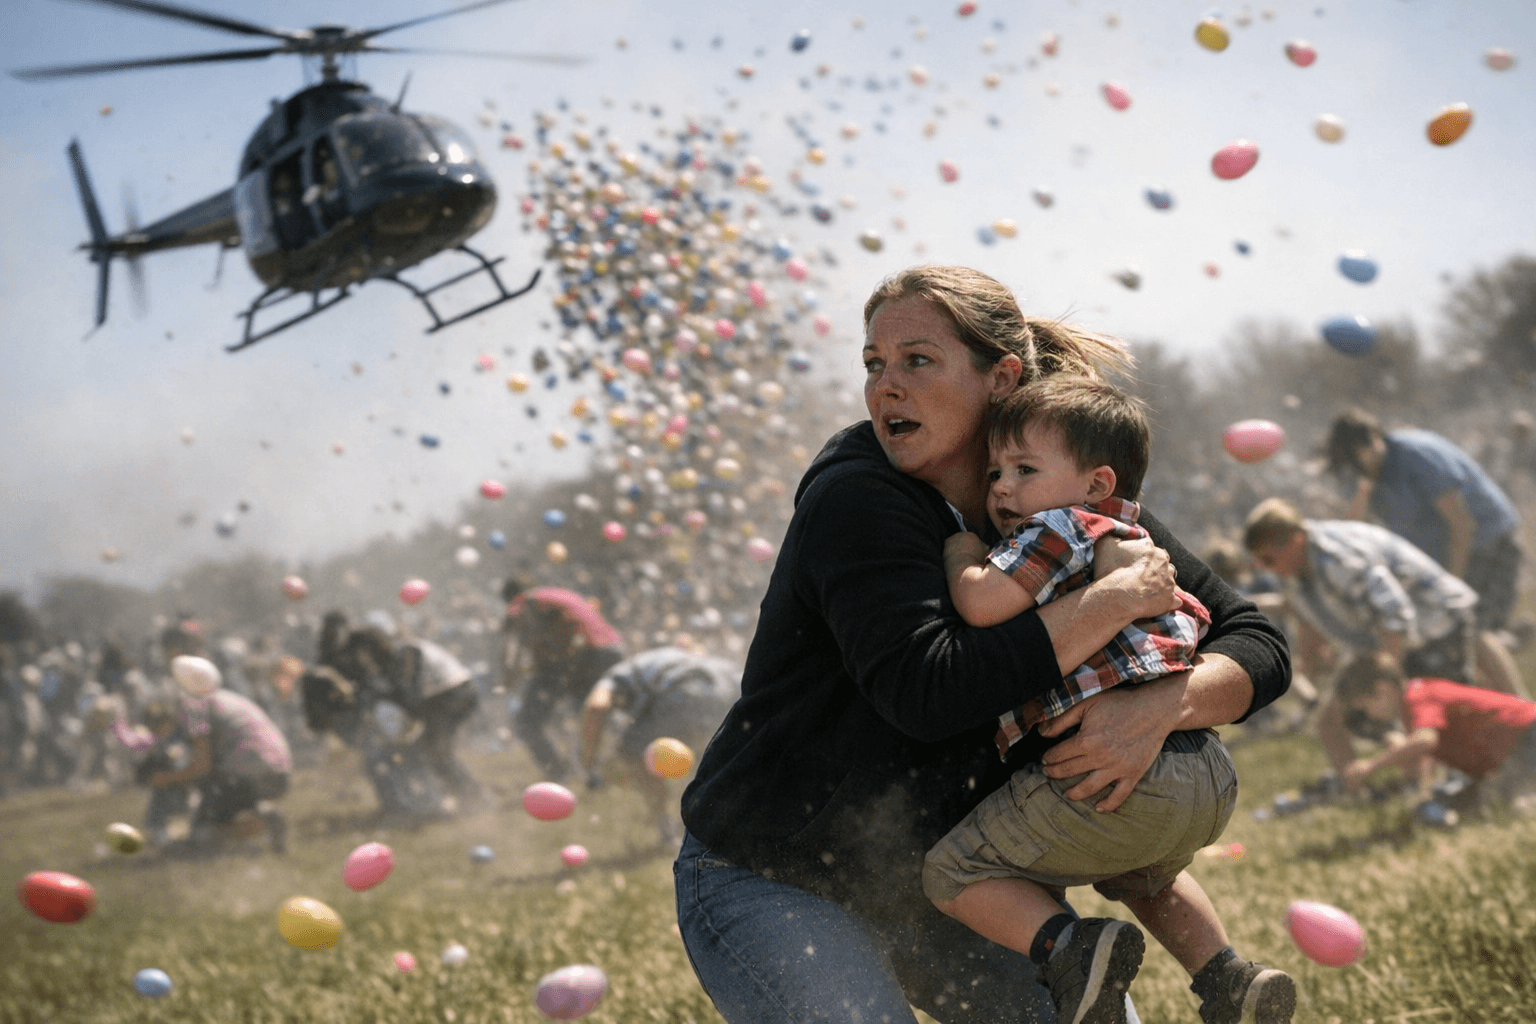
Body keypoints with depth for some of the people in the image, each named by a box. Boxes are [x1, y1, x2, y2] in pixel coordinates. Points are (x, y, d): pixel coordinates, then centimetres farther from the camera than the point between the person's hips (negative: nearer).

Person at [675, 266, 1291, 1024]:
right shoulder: (853, 499, -19)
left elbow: (1257, 645, -4)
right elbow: (925, 690, -33)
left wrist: (1161, 707, -25)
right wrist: (1115, 597, -28)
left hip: (935, 876, 5)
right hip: (772, 881, -5)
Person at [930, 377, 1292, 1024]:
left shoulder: (1055, 529, -3)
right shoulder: (1136, 544, 27)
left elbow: (981, 602, -17)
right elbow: (1197, 620, 38)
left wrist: (963, 551, 2)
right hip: (1210, 775, 9)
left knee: (953, 872, 1)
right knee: (1145, 877, 41)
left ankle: (1072, 947, -19)